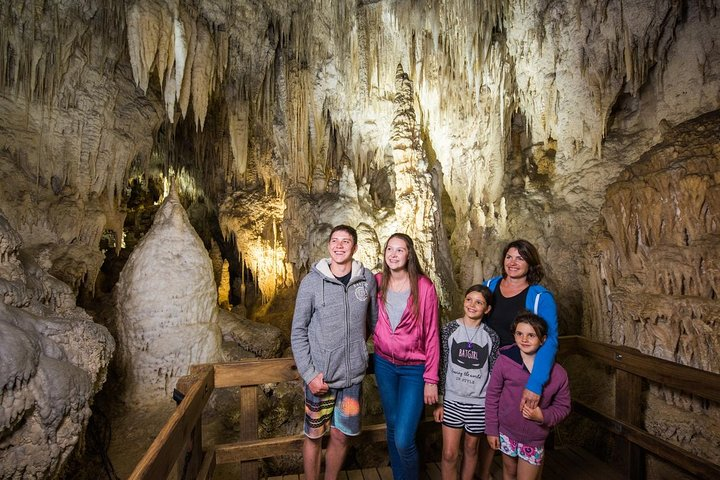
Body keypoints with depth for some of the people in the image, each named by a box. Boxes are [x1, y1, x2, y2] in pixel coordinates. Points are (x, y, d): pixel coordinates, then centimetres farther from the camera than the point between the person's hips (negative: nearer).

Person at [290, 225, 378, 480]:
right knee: (314, 436, 13)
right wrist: (309, 373, -10)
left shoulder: (367, 279, -3)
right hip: (320, 376, -2)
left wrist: (359, 351, 8)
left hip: (353, 375, 2)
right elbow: (298, 331, -5)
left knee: (341, 437, 15)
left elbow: (373, 322, 8)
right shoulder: (312, 281, -9)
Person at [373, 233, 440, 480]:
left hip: (414, 369, -3)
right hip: (384, 364, 4)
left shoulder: (424, 287, -13)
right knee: (392, 427, 17)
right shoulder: (377, 282, -4)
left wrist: (431, 379, -9)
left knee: (404, 439, -7)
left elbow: (431, 335, -10)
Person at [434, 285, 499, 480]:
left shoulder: (491, 337, -5)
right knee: (449, 454, 2)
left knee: (471, 449, 17)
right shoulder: (449, 330, -6)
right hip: (452, 400, 0)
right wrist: (439, 401, -1)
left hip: (479, 403, 1)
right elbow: (442, 367, -2)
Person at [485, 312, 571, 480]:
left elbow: (563, 407, -2)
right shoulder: (504, 361, -17)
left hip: (534, 440, 0)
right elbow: (492, 396, -8)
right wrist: (491, 429, -5)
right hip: (507, 432, 0)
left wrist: (543, 417, -21)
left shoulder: (557, 373, -13)